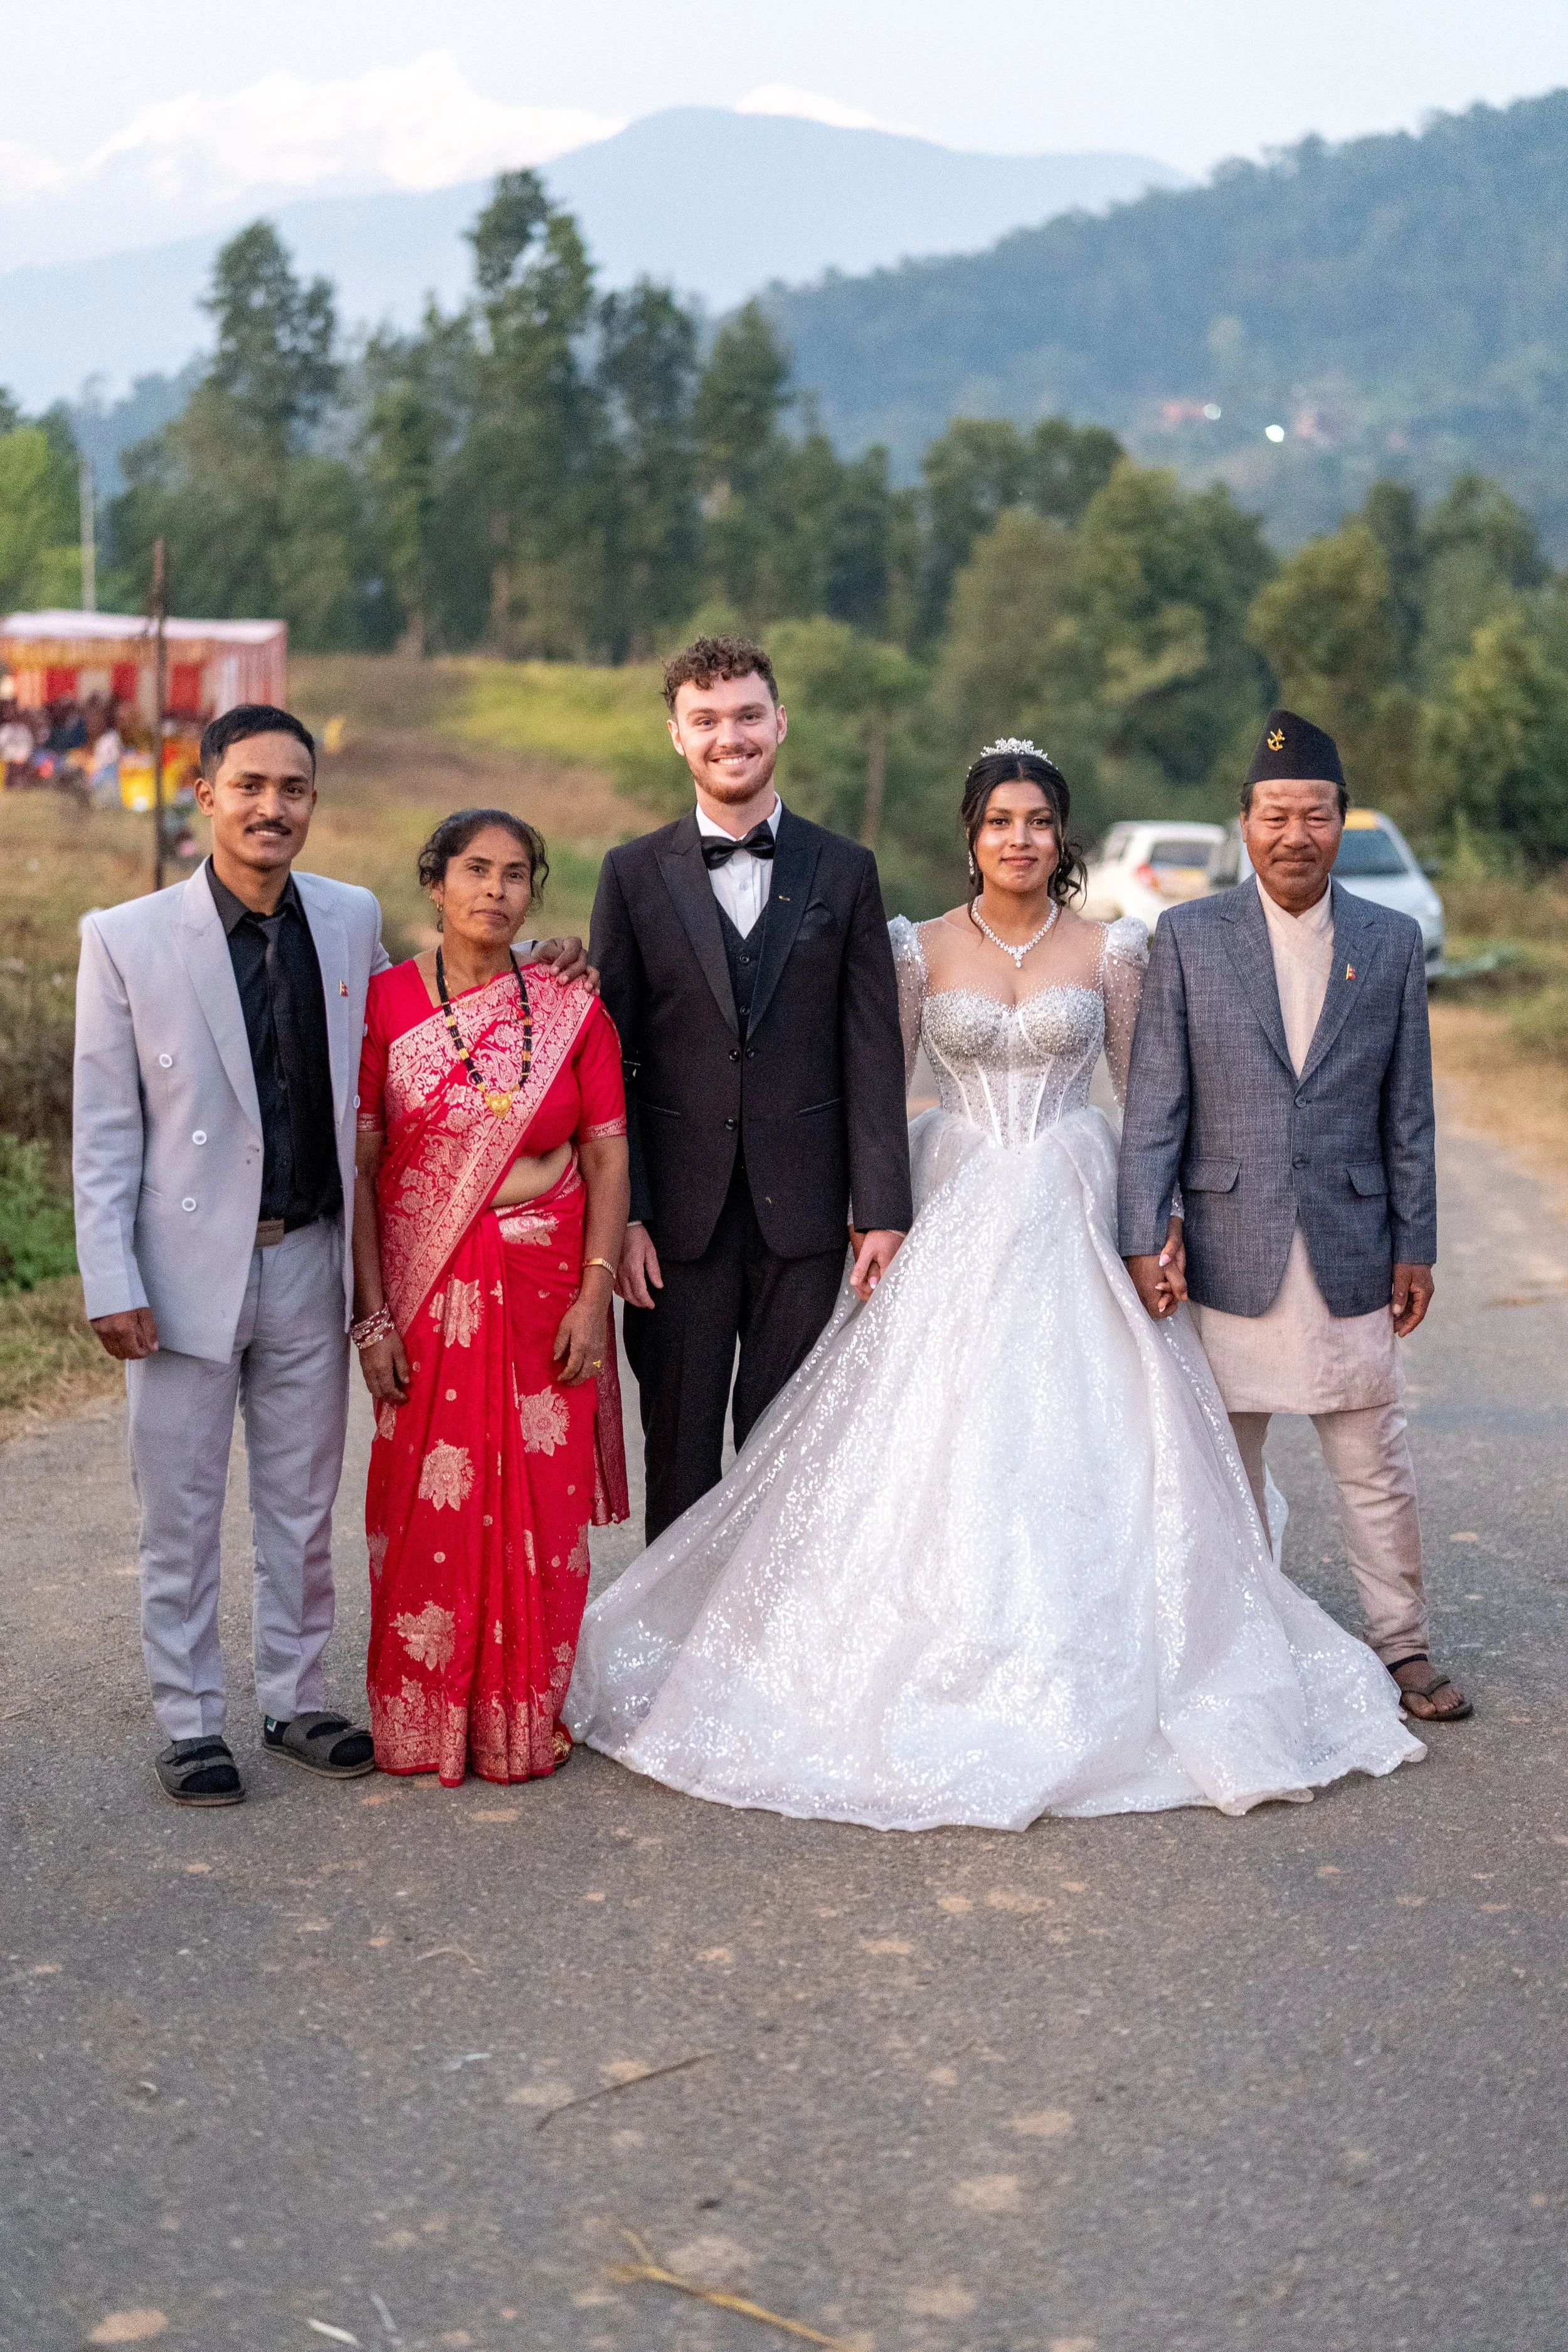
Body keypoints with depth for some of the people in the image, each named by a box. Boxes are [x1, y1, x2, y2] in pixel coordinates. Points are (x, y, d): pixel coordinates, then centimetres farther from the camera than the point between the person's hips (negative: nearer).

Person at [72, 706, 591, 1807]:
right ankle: (190, 1722, 24)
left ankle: (296, 1700, 31)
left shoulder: (354, 920, 1)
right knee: (181, 1512, 9)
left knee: (303, 1502, 15)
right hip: (189, 1266, -3)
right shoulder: (126, 939, -8)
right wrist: (112, 1284, -10)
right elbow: (105, 1127, -6)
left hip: (309, 1261, 3)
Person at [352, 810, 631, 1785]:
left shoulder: (572, 1011, 3)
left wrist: (595, 1292, -8)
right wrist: (372, 1316, -6)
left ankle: (526, 1720, 20)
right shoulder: (385, 1003, -1)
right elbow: (357, 1168, -1)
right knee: (429, 1502, 2)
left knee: (541, 1503, 4)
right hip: (427, 1292, -1)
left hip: (545, 1289, 1)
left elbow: (608, 1158, 2)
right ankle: (424, 1722, 19)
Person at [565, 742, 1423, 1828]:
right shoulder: (922, 950, 3)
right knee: (937, 1443, -2)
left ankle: (1078, 1673, 10)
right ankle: (946, 1670, 8)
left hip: (1074, 1215, 0)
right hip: (956, 1216, 0)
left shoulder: (1111, 949, 3)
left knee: (1079, 1446, -2)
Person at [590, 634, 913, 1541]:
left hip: (801, 1205, 0)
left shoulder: (845, 870, 5)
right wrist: (620, 1215, -6)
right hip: (680, 1210, 0)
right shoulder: (635, 874, 4)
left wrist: (883, 1212, -4)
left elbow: (873, 1054, 2)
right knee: (680, 1448, 6)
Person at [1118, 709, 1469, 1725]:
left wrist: (1416, 1247, 5)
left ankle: (1404, 1645, 21)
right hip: (1228, 1250, 0)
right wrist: (1146, 1234, -8)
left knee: (1377, 1468, 7)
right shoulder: (1188, 936, 0)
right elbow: (1156, 1100, -1)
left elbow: (1407, 1108, 6)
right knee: (1224, 1469, 10)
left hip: (1351, 1251, 1)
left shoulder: (1394, 941, 5)